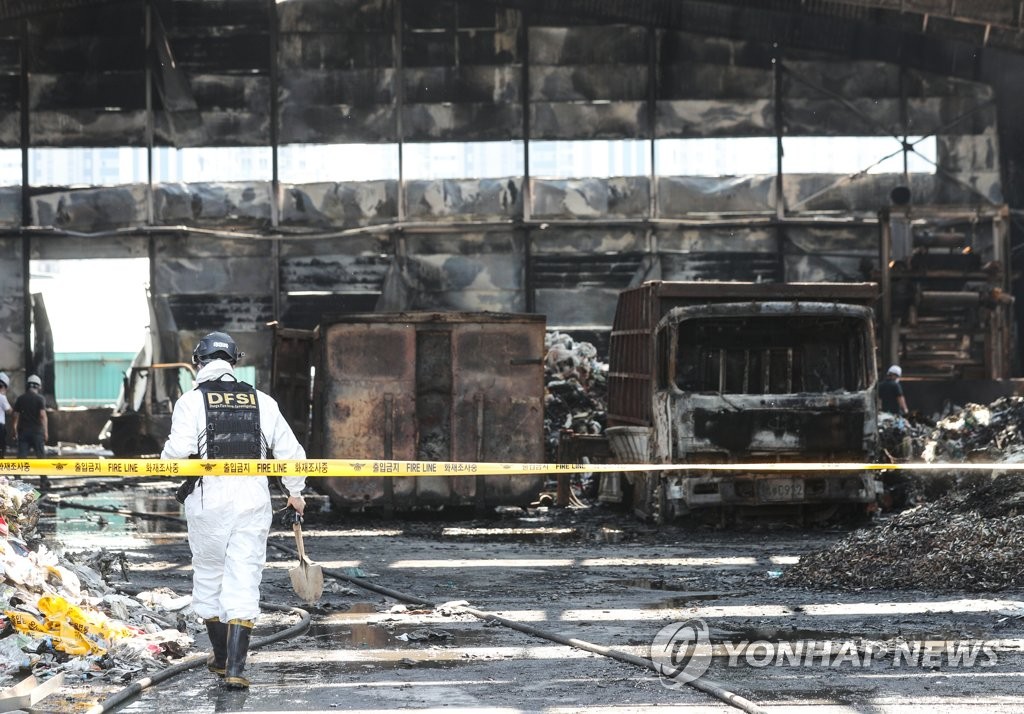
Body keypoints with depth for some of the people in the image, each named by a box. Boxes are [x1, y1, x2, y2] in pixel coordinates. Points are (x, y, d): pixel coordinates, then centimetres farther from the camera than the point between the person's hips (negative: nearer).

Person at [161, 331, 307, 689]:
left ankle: (222, 658, 26)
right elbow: (290, 450, 9)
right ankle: (235, 668, -8)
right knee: (244, 583, 1)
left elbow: (178, 451, -15)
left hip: (209, 499, -2)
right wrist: (295, 491, 25)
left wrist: (166, 456, 10)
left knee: (208, 578, 17)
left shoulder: (192, 400, -3)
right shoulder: (261, 401, 6)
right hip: (253, 499, 2)